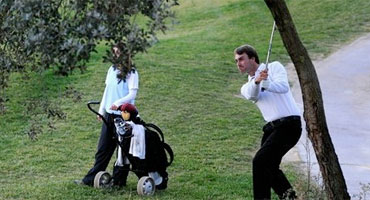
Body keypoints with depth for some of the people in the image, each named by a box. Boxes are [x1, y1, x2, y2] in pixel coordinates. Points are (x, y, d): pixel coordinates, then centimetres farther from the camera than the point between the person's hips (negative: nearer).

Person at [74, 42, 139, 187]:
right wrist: (101, 110, 16)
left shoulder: (132, 73, -8)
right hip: (109, 115, 6)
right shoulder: (112, 69, 11)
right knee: (103, 149, 10)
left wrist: (118, 103, -30)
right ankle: (90, 179, 12)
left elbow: (132, 94, -15)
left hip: (123, 115, -6)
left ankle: (118, 180, 11)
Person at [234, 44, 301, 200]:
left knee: (260, 161, -18)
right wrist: (256, 81, -31)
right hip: (271, 127, 7)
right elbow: (252, 95, -9)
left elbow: (283, 86, -17)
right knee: (268, 166, 11)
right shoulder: (246, 87, 18)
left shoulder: (274, 67, 4)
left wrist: (265, 83, -36)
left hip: (289, 124, -7)